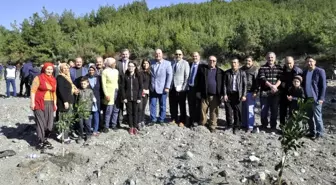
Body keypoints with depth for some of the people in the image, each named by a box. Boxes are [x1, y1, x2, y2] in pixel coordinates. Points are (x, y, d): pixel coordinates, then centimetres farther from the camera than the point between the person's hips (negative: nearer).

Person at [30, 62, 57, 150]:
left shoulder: (53, 80, 13)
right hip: (39, 103, -5)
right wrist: (32, 102, -14)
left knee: (50, 123, 5)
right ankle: (41, 142, 8)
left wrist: (55, 103, 14)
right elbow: (33, 91, -8)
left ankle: (45, 139, 23)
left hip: (50, 104, 5)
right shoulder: (38, 78, -4)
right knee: (41, 123, -2)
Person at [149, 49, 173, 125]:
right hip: (152, 88, 3)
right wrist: (149, 85, 5)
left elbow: (170, 75, -7)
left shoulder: (167, 63, -3)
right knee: (152, 104, 5)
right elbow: (149, 74, 12)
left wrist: (167, 87, -12)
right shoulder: (152, 63, 7)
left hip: (162, 88, -3)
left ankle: (161, 119, 20)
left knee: (162, 105, 7)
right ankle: (153, 119, 17)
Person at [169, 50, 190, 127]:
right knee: (172, 105, 10)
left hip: (181, 88, -4)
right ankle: (174, 119, 25)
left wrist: (184, 87, -12)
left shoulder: (185, 63, -3)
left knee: (182, 106, 5)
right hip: (172, 87, 4)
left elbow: (187, 76, -6)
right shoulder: (172, 63, 10)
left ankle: (182, 121, 16)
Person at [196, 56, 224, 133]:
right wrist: (198, 91, 0)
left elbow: (222, 83, 8)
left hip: (215, 95, 0)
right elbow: (198, 81, 6)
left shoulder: (220, 71, 9)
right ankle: (202, 124, 16)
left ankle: (212, 126, 14)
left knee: (214, 112, 4)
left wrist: (221, 94, 1)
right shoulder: (202, 69, 8)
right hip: (204, 95, 0)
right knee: (203, 110, 2)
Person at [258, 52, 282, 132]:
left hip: (275, 92, 1)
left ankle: (273, 126, 18)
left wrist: (276, 86, -19)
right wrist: (271, 86, -20)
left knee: (274, 110, 5)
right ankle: (264, 125, 20)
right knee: (264, 110, 4)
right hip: (264, 92, -1)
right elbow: (262, 79, -9)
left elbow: (280, 78, -2)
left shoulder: (279, 68, 10)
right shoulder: (262, 68, 4)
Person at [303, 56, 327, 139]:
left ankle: (319, 133, 11)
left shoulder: (320, 71, -6)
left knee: (317, 116, 0)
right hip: (307, 98, 6)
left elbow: (323, 86, -9)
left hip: (316, 98, -6)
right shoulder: (305, 72, 12)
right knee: (309, 116, 12)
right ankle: (312, 132, 23)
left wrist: (321, 98, -14)